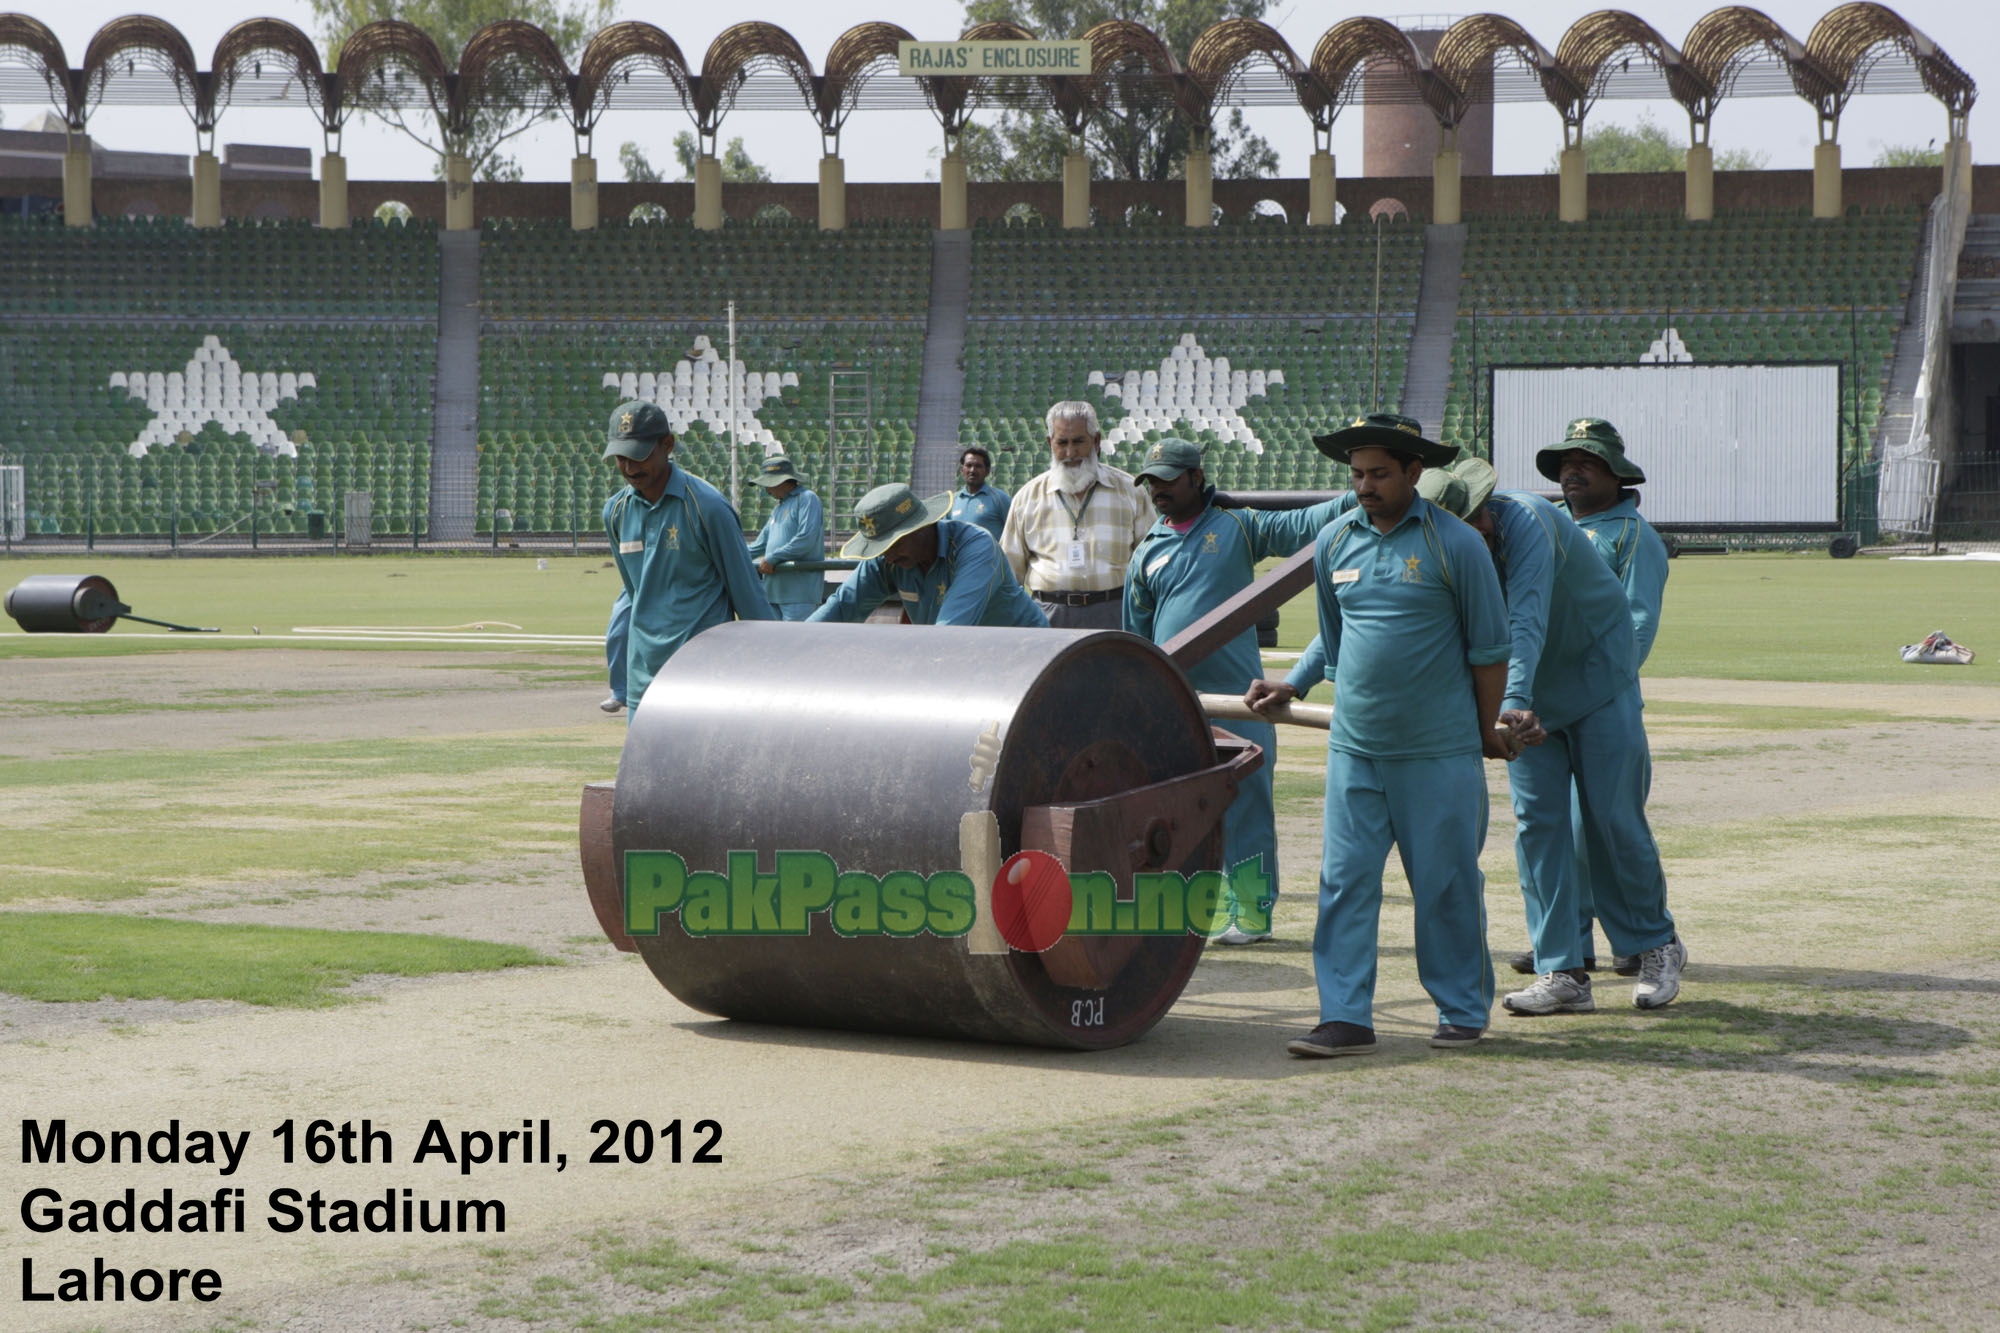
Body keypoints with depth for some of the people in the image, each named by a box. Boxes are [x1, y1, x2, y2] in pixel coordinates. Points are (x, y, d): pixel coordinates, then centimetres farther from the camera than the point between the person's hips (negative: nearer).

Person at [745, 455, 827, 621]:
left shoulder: (806, 499, -7)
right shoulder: (778, 510, 22)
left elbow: (806, 539, -19)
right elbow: (760, 545, 28)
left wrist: (772, 558, -15)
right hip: (775, 591, 9)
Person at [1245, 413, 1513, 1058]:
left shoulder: (1455, 544, -7)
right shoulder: (1334, 541, 7)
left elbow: (1489, 650, 1)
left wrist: (1486, 733, 5)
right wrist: (1292, 685, 15)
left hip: (1439, 752, -4)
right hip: (1354, 746, 4)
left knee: (1447, 883, 4)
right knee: (1345, 880, -1)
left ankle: (1462, 1012, 15)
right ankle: (1345, 1018, 2)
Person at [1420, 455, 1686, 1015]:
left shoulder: (1525, 521, -30)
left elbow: (1527, 624, -44)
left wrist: (1513, 703, -58)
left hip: (1597, 674, -5)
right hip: (1528, 697, 5)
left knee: (1612, 818, -5)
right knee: (1536, 821, -4)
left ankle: (1658, 946, 15)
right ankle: (1562, 973, -3)